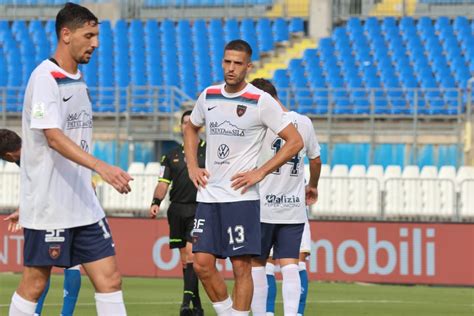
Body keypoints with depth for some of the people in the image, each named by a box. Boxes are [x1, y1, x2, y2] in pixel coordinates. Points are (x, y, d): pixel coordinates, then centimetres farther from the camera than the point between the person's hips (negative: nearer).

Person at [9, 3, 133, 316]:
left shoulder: (78, 80, 13)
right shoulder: (45, 78, -14)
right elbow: (53, 138, -26)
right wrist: (100, 166, -37)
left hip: (84, 205, 8)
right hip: (48, 205, -8)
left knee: (110, 279, 0)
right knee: (35, 284, 0)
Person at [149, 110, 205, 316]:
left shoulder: (209, 151, 5)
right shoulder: (172, 156, 15)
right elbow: (163, 183, 11)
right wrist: (156, 202, -6)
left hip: (199, 209, -4)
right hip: (177, 210, 4)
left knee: (191, 253, -19)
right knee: (184, 260, 5)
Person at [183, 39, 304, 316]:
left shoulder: (262, 101, -8)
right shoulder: (208, 96, 8)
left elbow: (295, 141, -6)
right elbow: (191, 129, 28)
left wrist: (260, 173, -11)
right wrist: (192, 166, 14)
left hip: (241, 197, -5)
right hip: (208, 195, 5)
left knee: (241, 265, -5)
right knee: (202, 263, 0)